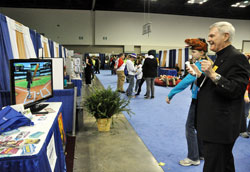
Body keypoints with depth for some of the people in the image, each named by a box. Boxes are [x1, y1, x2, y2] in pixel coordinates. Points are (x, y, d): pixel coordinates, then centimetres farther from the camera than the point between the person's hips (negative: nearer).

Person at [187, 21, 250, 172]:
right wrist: (199, 75, 7)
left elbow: (235, 90, -25)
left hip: (222, 126, -10)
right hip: (214, 125, 10)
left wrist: (213, 75, -31)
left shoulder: (237, 58, -15)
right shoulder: (221, 57, 16)